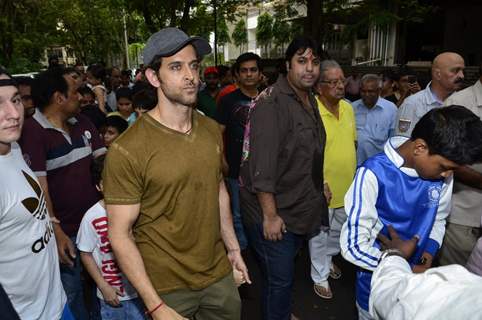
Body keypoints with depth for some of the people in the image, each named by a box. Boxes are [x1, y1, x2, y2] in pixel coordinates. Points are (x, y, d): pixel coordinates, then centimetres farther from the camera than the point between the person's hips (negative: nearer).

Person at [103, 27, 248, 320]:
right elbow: (120, 235, -16)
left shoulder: (212, 130, -1)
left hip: (220, 274, 6)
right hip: (166, 288, -5)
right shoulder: (127, 150, -20)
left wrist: (233, 248, 11)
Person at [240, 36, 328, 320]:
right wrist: (270, 215, -21)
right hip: (274, 213, -8)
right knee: (280, 279, 5)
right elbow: (262, 166, -23)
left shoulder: (310, 100, 10)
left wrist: (319, 186, 17)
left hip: (300, 208, 8)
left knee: (285, 273, 24)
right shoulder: (272, 103, -19)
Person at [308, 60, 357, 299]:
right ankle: (320, 276, 32)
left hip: (347, 187, 7)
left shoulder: (348, 107, 2)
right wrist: (320, 183, -20)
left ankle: (328, 259, 51)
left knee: (338, 230, 25)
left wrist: (351, 172, 13)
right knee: (319, 235, 12)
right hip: (323, 189, -6)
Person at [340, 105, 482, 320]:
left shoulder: (442, 174, -11)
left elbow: (439, 219, 8)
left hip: (417, 277, 5)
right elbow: (353, 246, -25)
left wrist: (430, 249, -10)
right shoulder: (374, 174, -28)